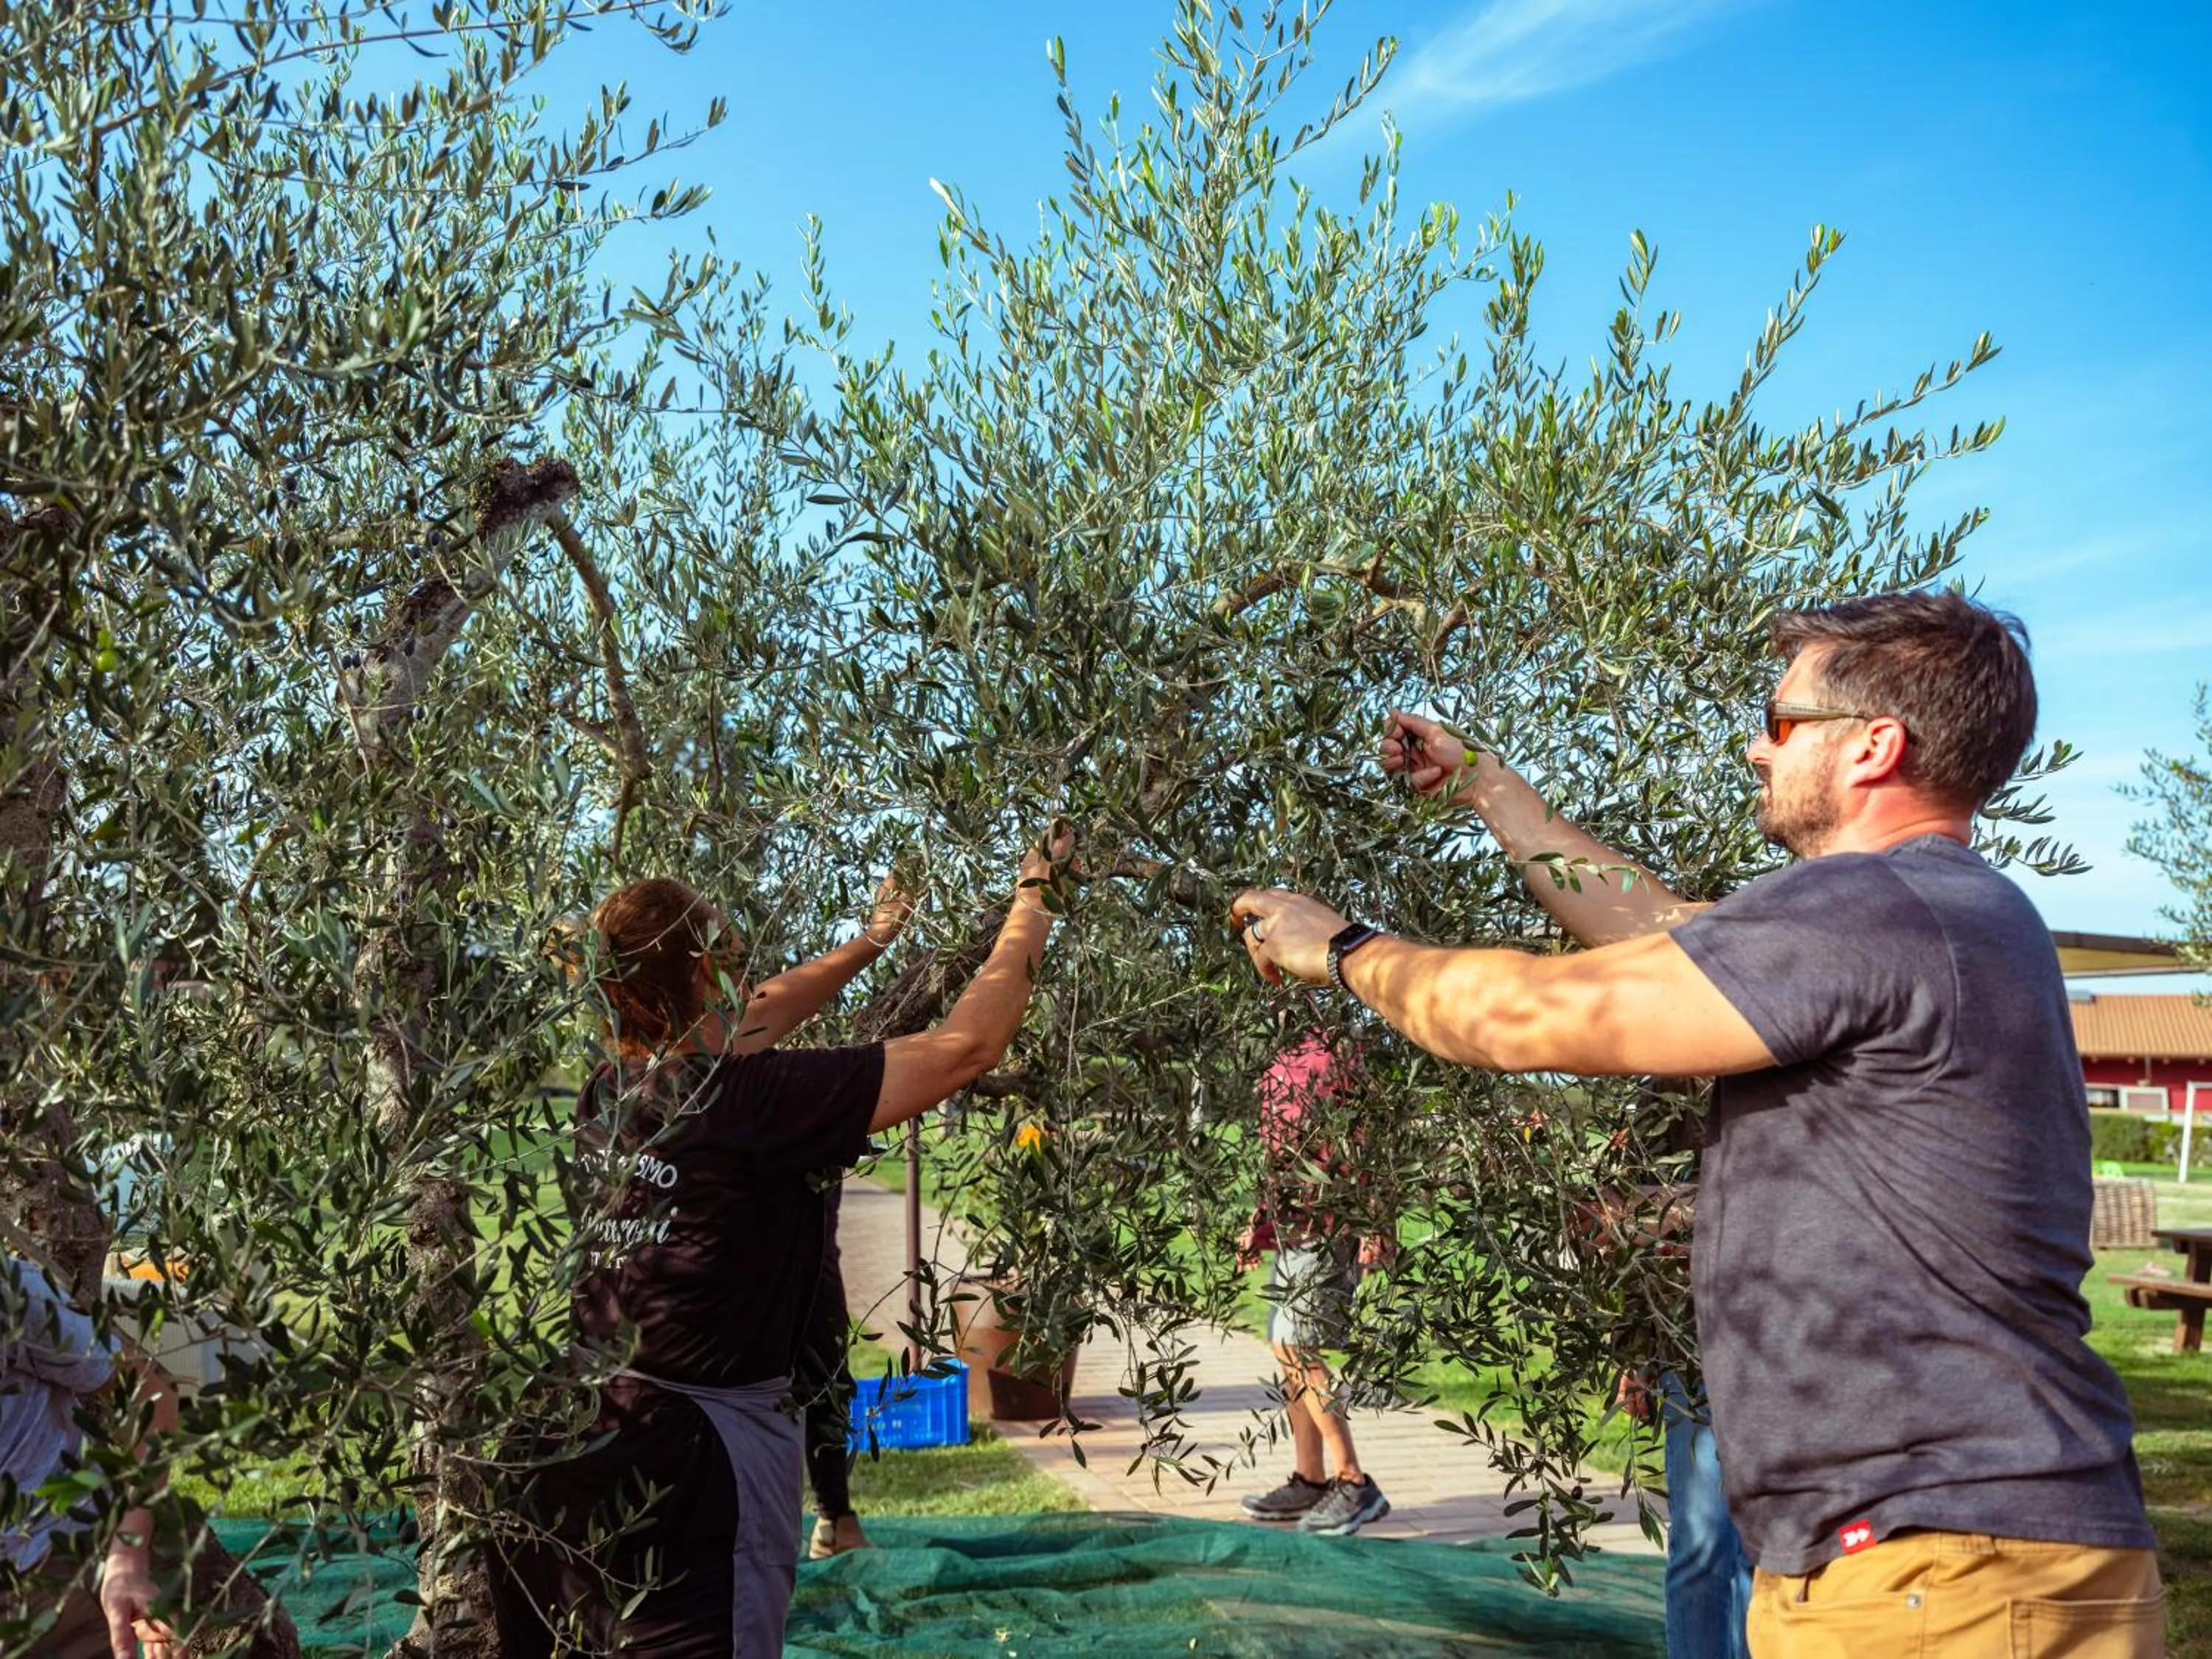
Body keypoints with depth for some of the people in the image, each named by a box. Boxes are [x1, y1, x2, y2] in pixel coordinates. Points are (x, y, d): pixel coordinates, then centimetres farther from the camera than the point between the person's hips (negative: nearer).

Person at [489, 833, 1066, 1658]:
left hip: (581, 1435, 8)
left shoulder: (607, 1092, 1)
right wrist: (1032, 900, -2)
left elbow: (746, 1027, 21)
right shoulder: (751, 1098, -20)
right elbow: (967, 1045, -16)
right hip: (703, 1450, -8)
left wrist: (868, 945, 30)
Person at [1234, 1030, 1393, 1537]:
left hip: (1329, 1231, -10)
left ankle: (1354, 1484, -7)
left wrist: (1373, 1228, -23)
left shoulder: (1331, 1055, -13)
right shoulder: (1284, 1062, 17)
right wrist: (1260, 1228, 25)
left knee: (1295, 1350, -12)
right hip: (1295, 1230, 10)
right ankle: (1309, 1481, 20)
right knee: (1289, 1350, 12)